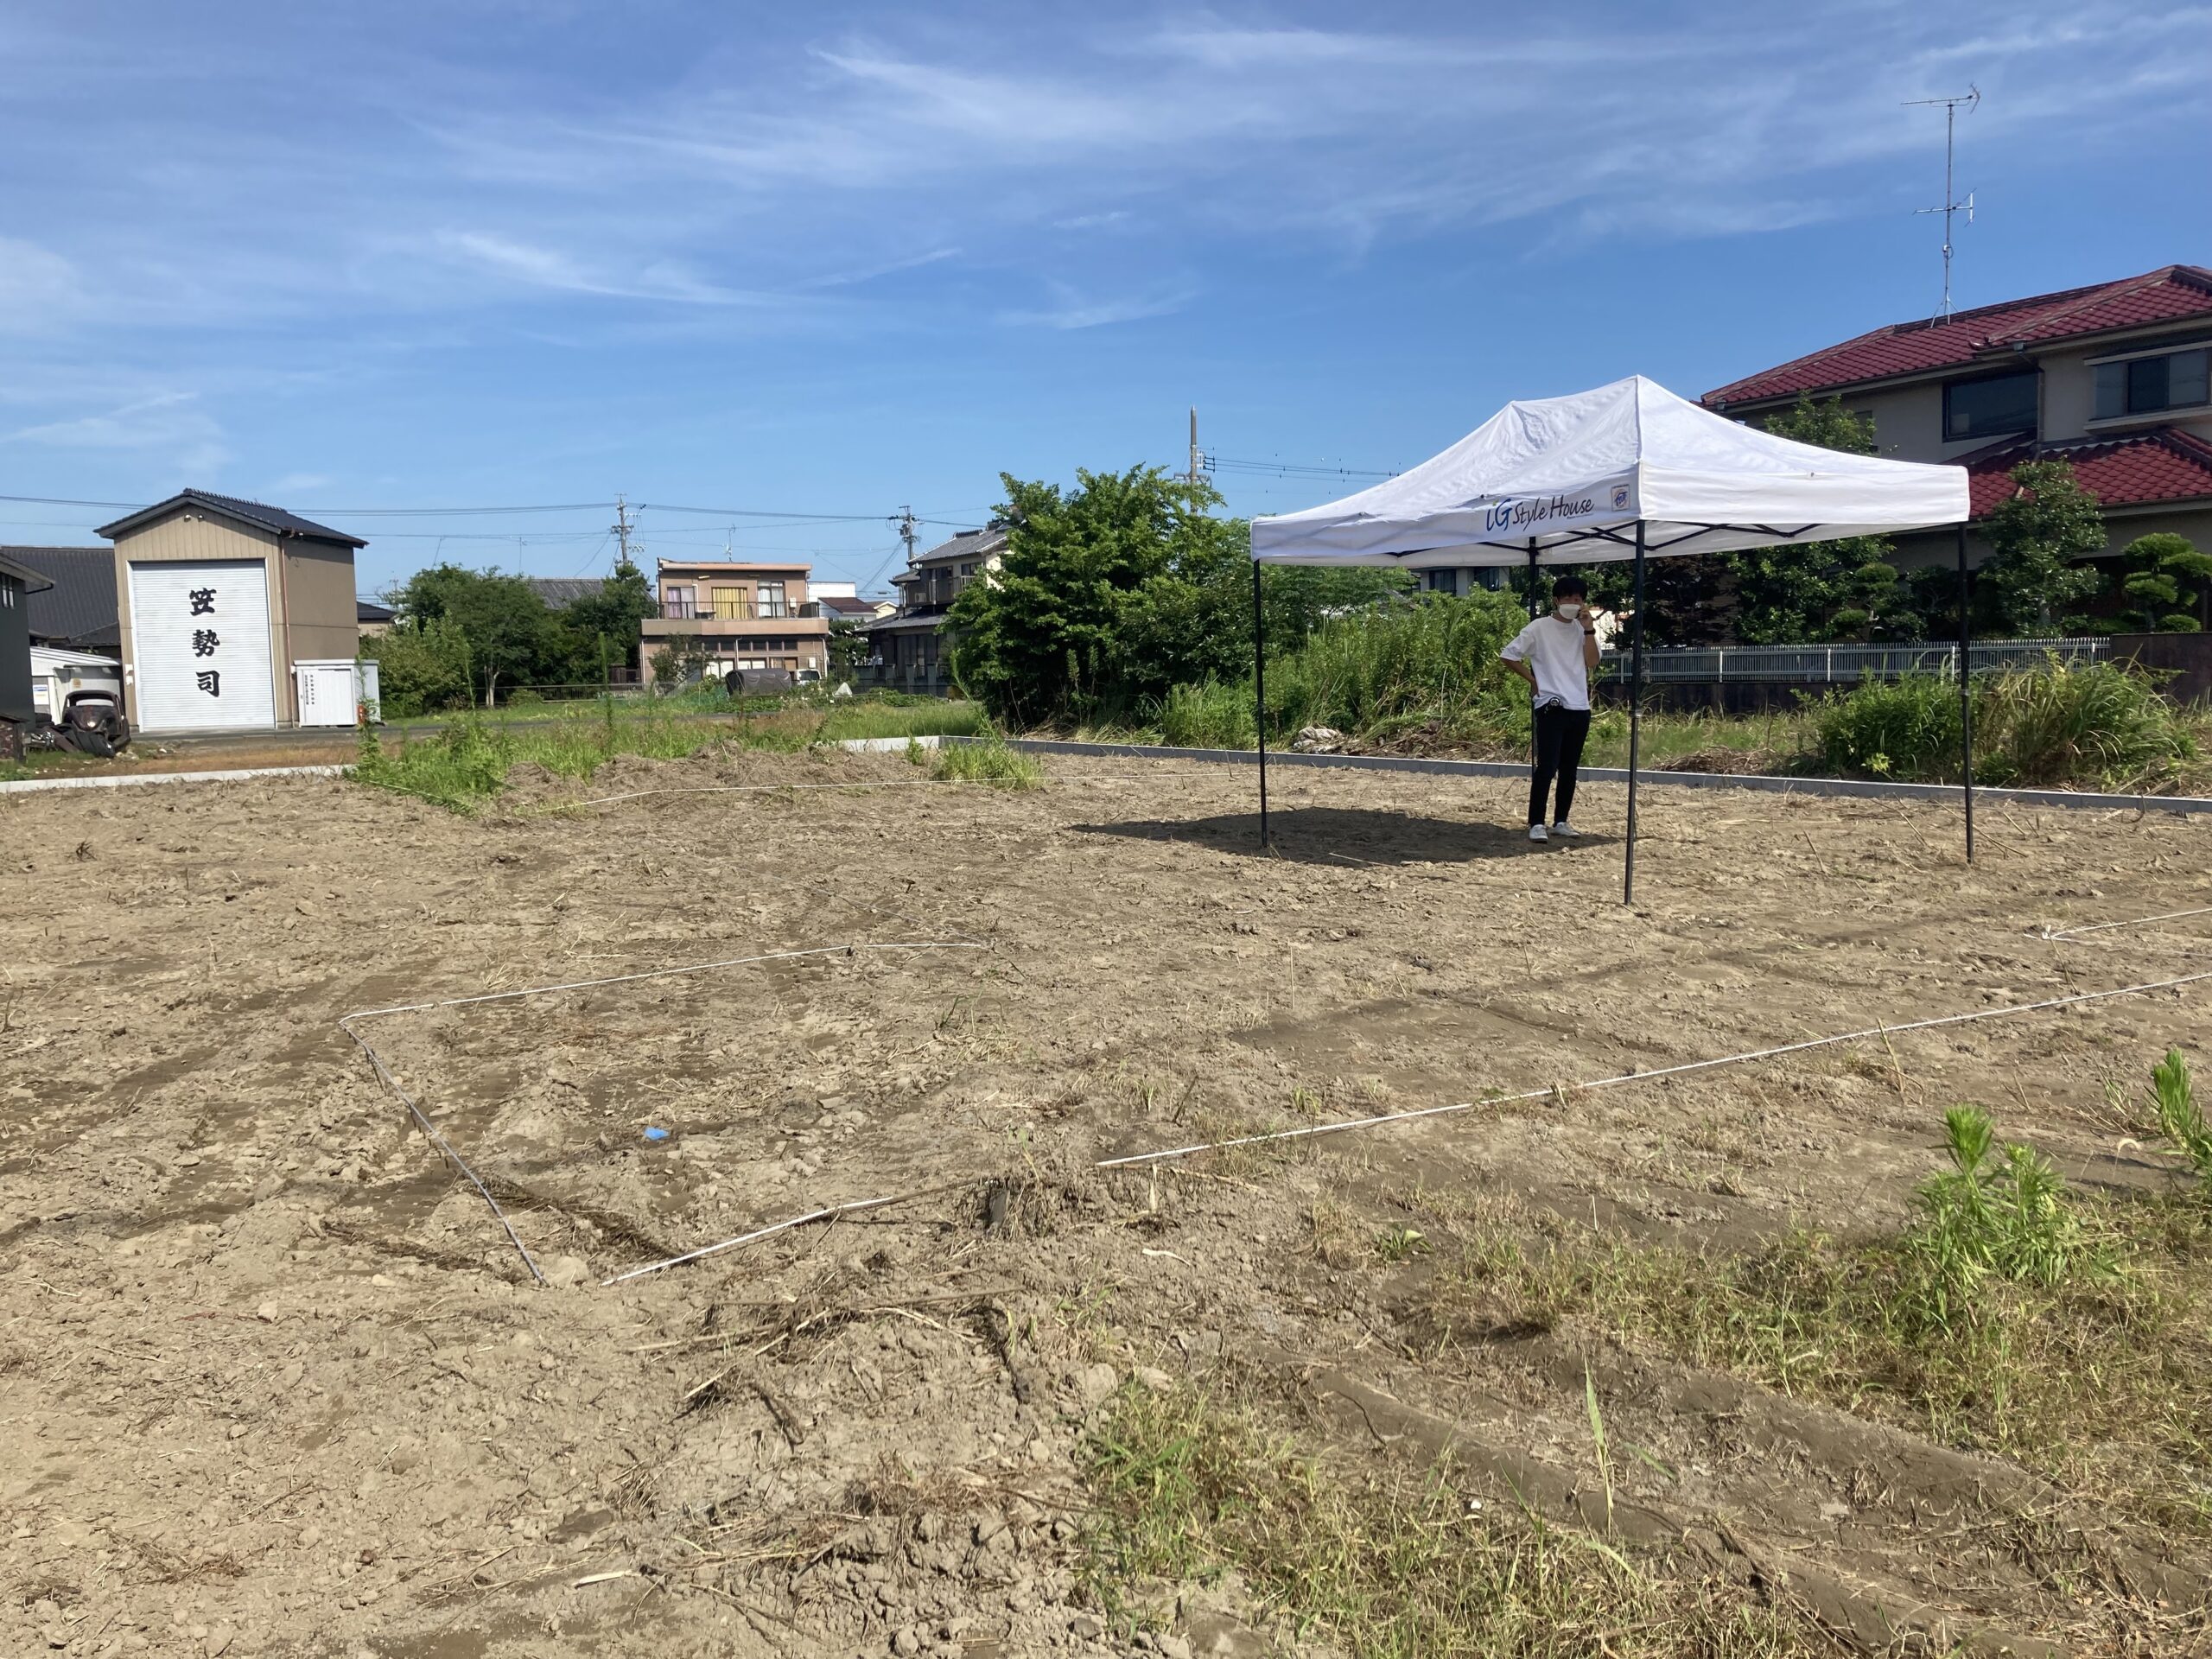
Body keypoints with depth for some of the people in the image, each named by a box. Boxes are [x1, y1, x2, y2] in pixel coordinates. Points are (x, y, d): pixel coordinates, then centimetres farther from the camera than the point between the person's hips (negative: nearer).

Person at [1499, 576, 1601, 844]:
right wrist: (1532, 680, -3)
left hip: (1580, 709, 5)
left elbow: (1592, 662, -1)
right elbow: (1509, 654, -2)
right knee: (1546, 767, -10)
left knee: (1569, 768, 10)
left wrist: (1589, 630, -7)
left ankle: (1561, 821, 18)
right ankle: (1536, 824, -8)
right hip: (1551, 708, -5)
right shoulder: (1540, 628, -3)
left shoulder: (1582, 628, 11)